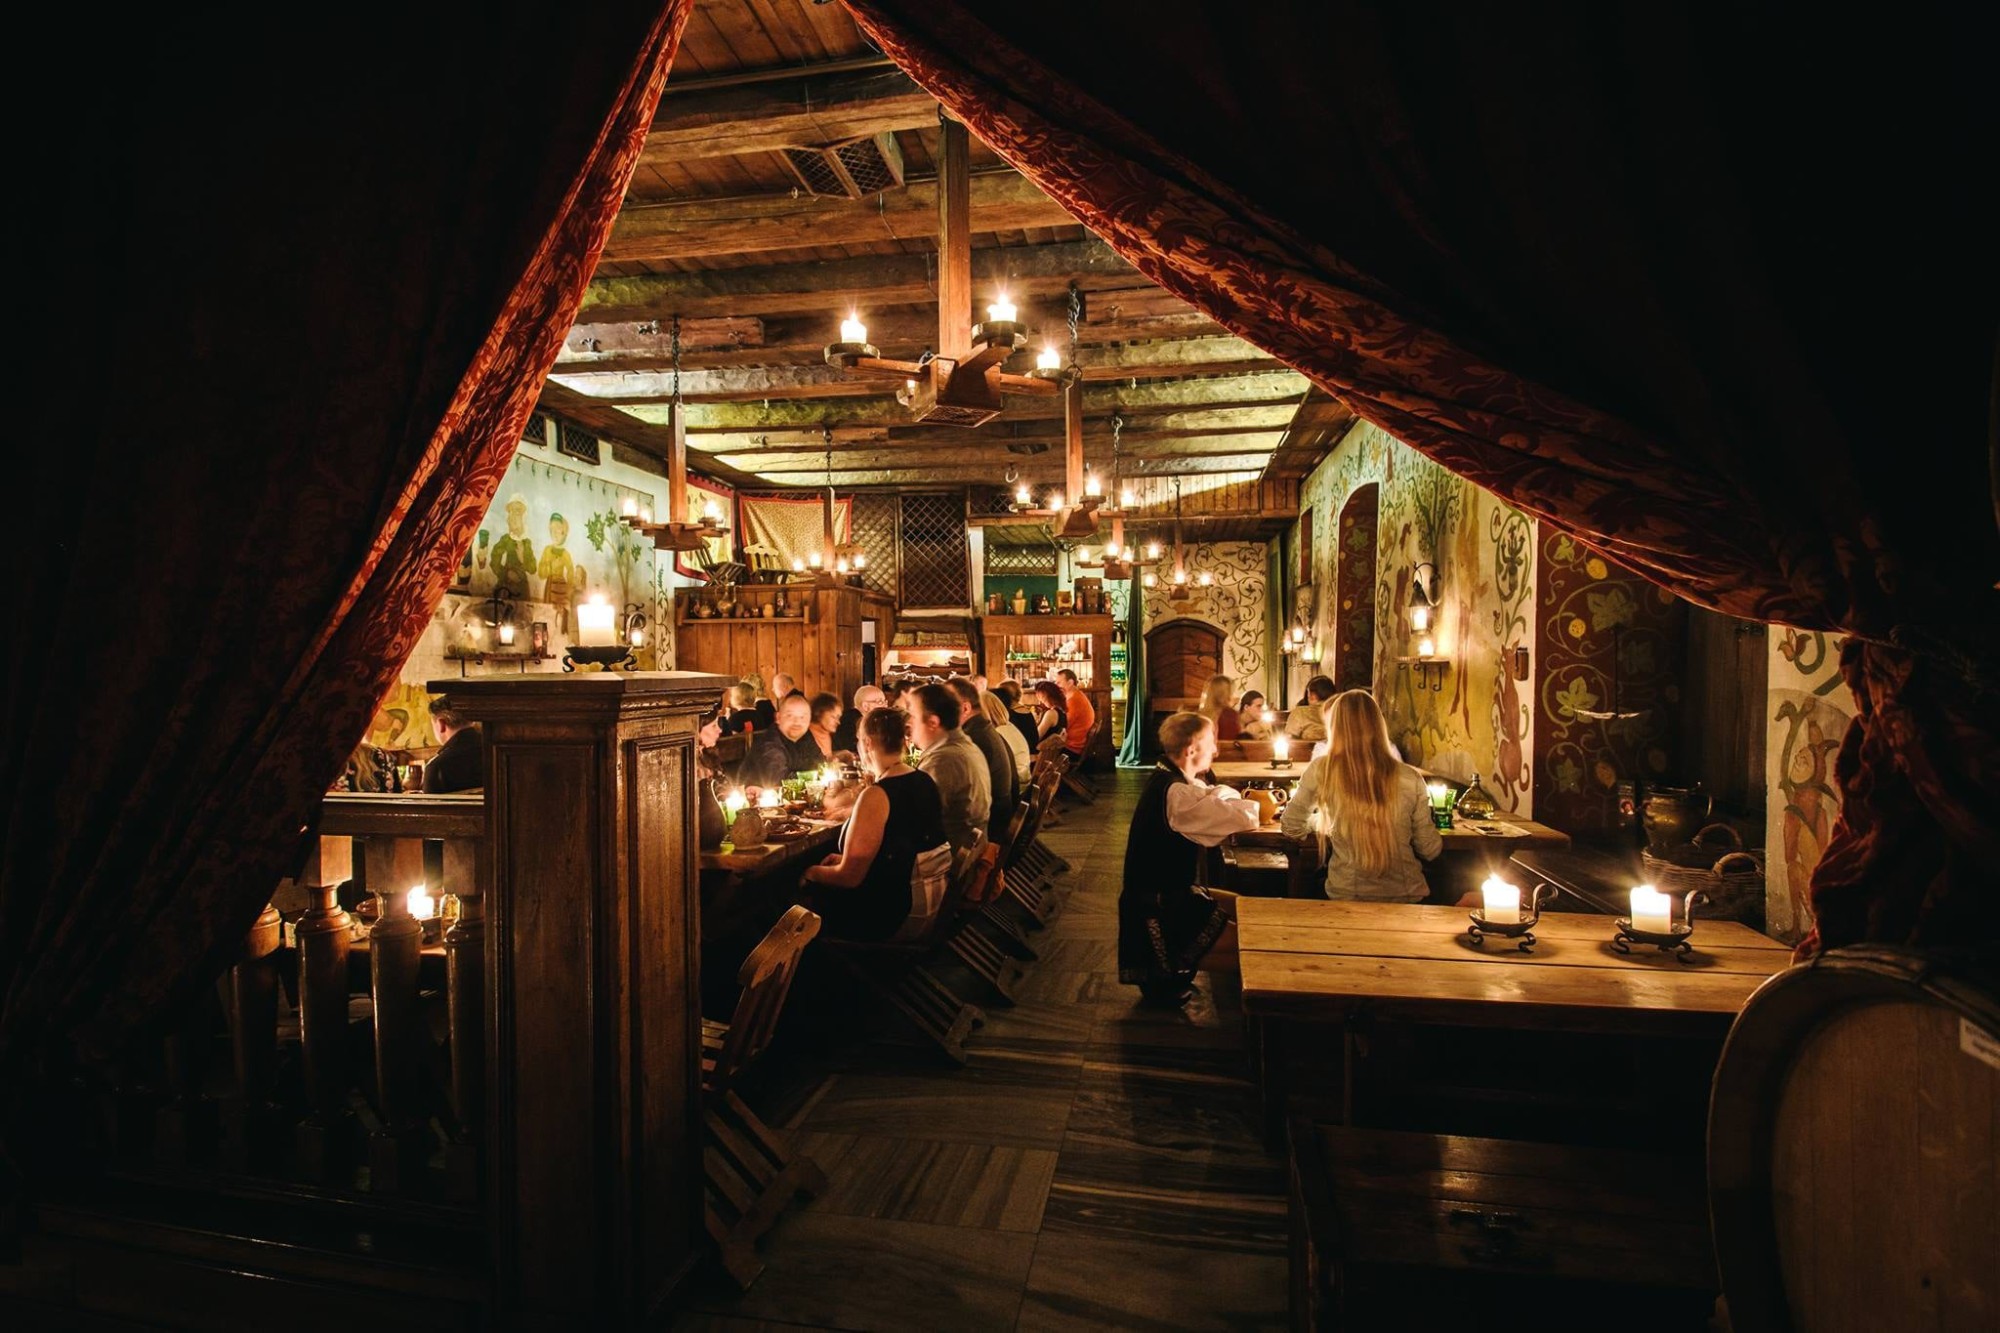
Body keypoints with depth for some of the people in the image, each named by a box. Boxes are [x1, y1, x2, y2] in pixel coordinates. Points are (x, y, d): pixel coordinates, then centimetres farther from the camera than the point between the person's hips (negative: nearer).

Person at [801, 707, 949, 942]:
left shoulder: (876, 795, -25)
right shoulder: (925, 782, 0)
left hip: (878, 917, -8)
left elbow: (849, 876, -20)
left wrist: (813, 872, 0)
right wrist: (847, 859, 14)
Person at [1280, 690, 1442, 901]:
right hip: (1406, 896, 2)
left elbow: (1291, 827, 2)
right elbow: (1430, 850, 0)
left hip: (1346, 894, -2)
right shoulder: (1410, 778, -10)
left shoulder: (1320, 771, -12)